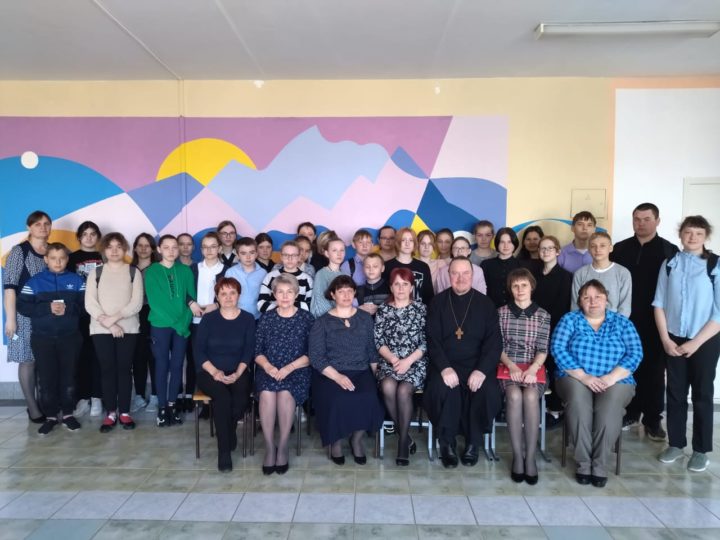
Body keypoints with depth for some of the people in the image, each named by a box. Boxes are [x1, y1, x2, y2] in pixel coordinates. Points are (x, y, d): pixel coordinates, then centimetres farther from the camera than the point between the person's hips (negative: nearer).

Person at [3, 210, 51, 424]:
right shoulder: (19, 251, -3)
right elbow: (9, 286, -8)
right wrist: (10, 318, -13)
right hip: (26, 314, -4)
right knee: (28, 359, 1)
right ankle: (33, 408, 9)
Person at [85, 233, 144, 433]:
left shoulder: (134, 272, 5)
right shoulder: (96, 272, 8)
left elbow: (137, 303, -4)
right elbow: (89, 303, -1)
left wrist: (115, 317, -15)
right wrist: (107, 323, -12)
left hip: (128, 328, -1)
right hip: (101, 329, 1)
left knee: (124, 369, 2)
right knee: (107, 370, 1)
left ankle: (124, 412, 10)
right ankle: (110, 413, 9)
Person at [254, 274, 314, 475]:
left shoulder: (306, 318, 5)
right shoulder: (266, 318, 11)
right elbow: (258, 351, 7)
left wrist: (290, 367, -14)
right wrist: (267, 366, -13)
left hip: (297, 371, -1)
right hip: (269, 370, 2)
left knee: (285, 393, -32)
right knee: (267, 393, -30)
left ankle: (283, 447, -13)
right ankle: (269, 448, -14)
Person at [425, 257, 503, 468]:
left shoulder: (485, 303, 7)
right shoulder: (438, 302, 6)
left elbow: (494, 341, -1)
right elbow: (432, 339, -2)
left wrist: (482, 370, -18)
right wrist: (445, 368, -19)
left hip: (477, 365, 1)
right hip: (445, 365, 0)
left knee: (488, 391, -27)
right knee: (441, 389, -30)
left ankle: (473, 442, -1)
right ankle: (447, 443, -6)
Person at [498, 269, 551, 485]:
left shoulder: (542, 315, 7)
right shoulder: (502, 312, 7)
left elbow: (543, 349, 1)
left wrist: (532, 369, -17)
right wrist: (511, 366, -13)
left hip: (533, 368, 0)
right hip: (508, 367, 0)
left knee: (530, 396, -32)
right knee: (515, 395, -32)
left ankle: (530, 457, -22)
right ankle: (517, 456, -21)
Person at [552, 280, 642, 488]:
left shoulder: (622, 323, 10)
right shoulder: (570, 319, 7)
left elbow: (635, 353, -1)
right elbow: (558, 348, -6)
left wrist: (611, 378, -16)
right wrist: (583, 376, -17)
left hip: (615, 381, 1)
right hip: (576, 378, 0)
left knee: (610, 407, -32)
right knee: (578, 402, -33)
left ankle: (600, 464, -19)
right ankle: (583, 462, -21)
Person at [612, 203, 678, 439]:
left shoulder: (670, 251, 0)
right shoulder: (620, 249, 7)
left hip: (656, 322, -2)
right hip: (626, 319, 2)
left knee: (654, 371, 5)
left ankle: (653, 420, 15)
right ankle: (630, 413, 20)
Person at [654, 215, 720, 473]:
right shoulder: (669, 265, 2)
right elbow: (659, 304, 3)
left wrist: (696, 342, -11)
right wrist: (665, 339, -4)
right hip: (673, 340, 3)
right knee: (675, 393, 10)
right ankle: (675, 444, 23)